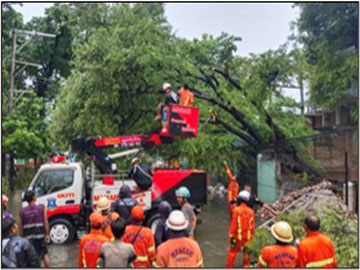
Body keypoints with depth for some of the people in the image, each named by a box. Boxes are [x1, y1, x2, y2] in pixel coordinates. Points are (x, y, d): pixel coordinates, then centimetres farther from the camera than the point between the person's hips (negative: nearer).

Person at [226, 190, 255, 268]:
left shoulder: (236, 210, -16)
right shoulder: (251, 211, -3)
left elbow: (234, 225, -14)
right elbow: (252, 226, 3)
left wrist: (231, 236, -6)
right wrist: (251, 237, 14)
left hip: (238, 236, -3)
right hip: (247, 237, 4)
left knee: (232, 251, 10)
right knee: (246, 252, 17)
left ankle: (230, 266, 15)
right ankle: (246, 266, 26)